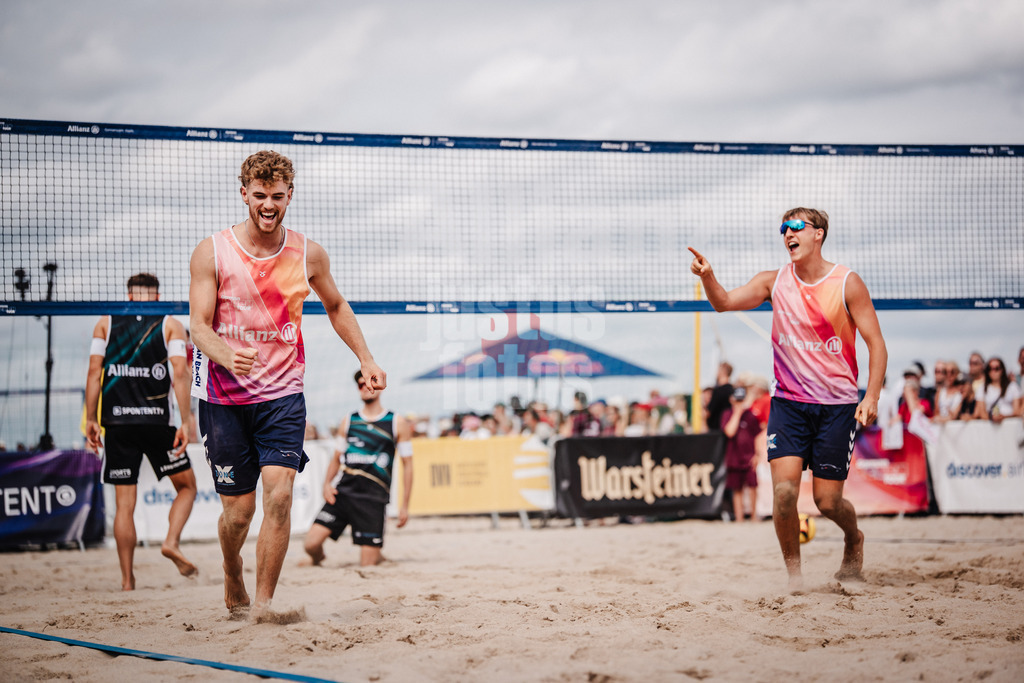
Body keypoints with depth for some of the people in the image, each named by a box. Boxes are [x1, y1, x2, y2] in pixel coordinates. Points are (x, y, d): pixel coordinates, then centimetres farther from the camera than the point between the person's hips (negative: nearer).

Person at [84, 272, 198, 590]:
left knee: (124, 503, 4)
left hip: (117, 421, 2)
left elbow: (94, 371, 3)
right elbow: (180, 374, -5)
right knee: (186, 485, 15)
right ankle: (172, 541, -9)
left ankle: (127, 579, -1)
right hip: (157, 420, -2)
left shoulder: (105, 323, 12)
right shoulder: (170, 324, 6)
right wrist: (186, 421, -8)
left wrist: (91, 420, 5)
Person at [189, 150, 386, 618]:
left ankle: (263, 603, -9)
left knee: (279, 493, -18)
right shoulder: (212, 253, -5)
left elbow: (336, 307, 21)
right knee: (238, 510, 3)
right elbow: (199, 326, -11)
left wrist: (366, 359, 14)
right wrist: (227, 356, -32)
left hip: (283, 395, 1)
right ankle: (232, 572, 36)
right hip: (224, 398, -1)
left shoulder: (307, 255, 2)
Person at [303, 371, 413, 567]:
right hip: (342, 490, 2)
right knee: (311, 543, -14)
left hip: (373, 496, -2)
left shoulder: (397, 424, 7)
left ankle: (379, 557, 28)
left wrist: (404, 504, 1)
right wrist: (327, 483, 2)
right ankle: (317, 559, 21)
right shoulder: (350, 421, 15)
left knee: (368, 564, -8)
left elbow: (407, 464, 7)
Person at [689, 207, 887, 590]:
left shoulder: (847, 283, -5)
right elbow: (725, 302, -5)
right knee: (784, 490, -14)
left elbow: (875, 343, -4)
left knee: (827, 500, 0)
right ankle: (793, 569, 4)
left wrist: (872, 396, -16)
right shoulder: (775, 282, 3)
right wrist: (707, 277, -27)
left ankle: (854, 539, 33)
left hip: (837, 405, -2)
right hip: (788, 402, 2)